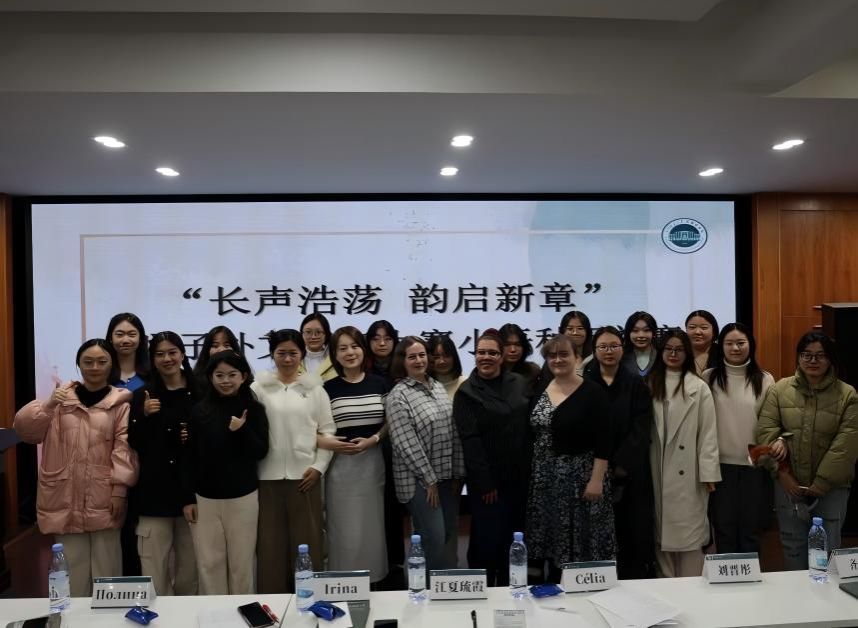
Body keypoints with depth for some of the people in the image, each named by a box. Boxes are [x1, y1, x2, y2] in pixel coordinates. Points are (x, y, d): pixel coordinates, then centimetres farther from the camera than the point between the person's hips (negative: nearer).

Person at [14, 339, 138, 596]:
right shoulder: (61, 397, 8)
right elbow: (24, 430, 2)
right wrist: (47, 405, -16)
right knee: (72, 566, 9)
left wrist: (120, 488, -12)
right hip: (66, 498, 2)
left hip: (103, 499, -2)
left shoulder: (121, 403, -2)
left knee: (106, 565, 6)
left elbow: (124, 446, -6)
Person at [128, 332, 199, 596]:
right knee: (154, 570, 0)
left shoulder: (199, 393, 2)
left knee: (190, 565, 10)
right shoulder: (143, 396, 4)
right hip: (154, 490, 0)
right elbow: (134, 444, 1)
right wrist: (144, 415, -13)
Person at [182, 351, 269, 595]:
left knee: (241, 563, 6)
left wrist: (242, 431, -20)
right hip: (204, 498, 1)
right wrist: (188, 498, 2)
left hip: (242, 497, -1)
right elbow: (189, 458, 5)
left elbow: (260, 452, -4)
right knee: (209, 563, 6)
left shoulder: (253, 409, -2)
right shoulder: (199, 410, 2)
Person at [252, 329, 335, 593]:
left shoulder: (315, 388, 5)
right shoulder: (259, 388, 2)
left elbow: (327, 430, 5)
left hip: (305, 475, 1)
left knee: (307, 542, 6)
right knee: (271, 543, 6)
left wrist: (318, 467, -3)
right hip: (268, 476, 0)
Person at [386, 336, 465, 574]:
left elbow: (453, 432, 10)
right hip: (419, 479, -7)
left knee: (450, 532, 15)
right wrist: (429, 479, -14)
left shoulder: (438, 387, 9)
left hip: (445, 475, 7)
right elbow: (406, 444, -16)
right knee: (435, 540, -3)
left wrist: (458, 472, 7)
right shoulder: (398, 396, -12)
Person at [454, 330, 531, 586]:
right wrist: (484, 483, -15)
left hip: (519, 475, 4)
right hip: (487, 479, -4)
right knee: (488, 537, 1)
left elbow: (532, 425, 10)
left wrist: (534, 468, 3)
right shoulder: (467, 392, -6)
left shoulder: (520, 384, 6)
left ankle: (507, 589, 29)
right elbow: (470, 440, -11)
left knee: (513, 536, 12)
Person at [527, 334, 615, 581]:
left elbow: (603, 442, -12)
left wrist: (597, 480, -17)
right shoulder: (539, 392, 7)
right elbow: (531, 437, 10)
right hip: (545, 480, 5)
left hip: (580, 478, -5)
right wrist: (531, 475, 7)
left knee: (581, 542, 2)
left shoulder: (592, 393, -9)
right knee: (552, 541, 13)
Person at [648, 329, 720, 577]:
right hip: (657, 471, 3)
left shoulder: (699, 387, -2)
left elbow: (708, 432, -4)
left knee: (689, 531, 1)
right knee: (661, 530, 9)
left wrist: (708, 473, -8)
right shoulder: (650, 384, 8)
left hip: (687, 472, -3)